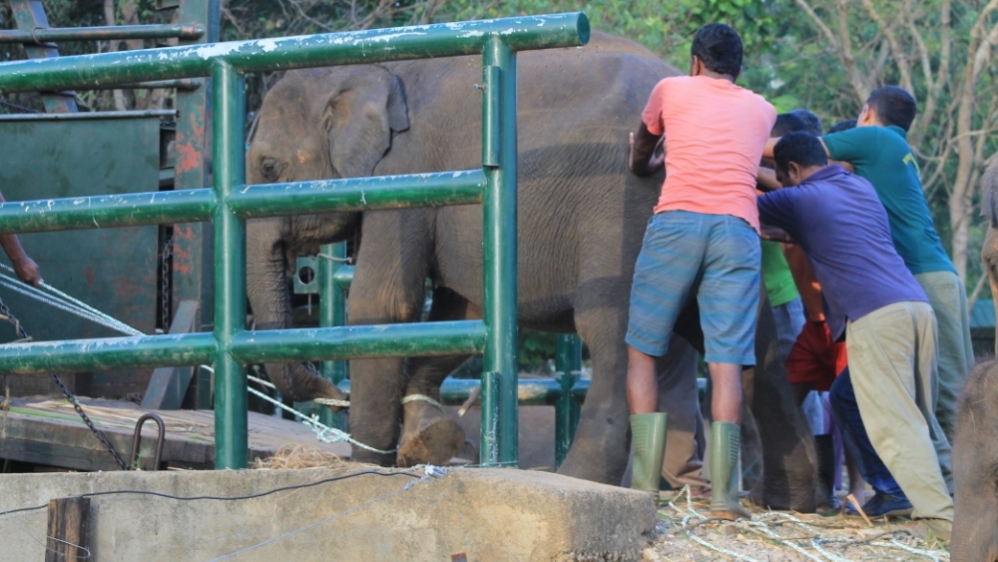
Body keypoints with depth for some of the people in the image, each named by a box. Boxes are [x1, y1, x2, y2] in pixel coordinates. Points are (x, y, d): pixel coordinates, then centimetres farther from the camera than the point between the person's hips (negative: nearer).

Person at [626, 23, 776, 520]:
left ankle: (644, 487, -4)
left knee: (641, 352, 6)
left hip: (677, 221, -2)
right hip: (738, 230, 2)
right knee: (726, 362, -2)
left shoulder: (672, 89, 17)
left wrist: (647, 164, 57)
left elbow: (640, 158, 33)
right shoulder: (762, 111, 23)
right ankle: (723, 493, -12)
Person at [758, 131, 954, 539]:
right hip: (918, 306, 7)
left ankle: (943, 516, -20)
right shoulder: (862, 187, 25)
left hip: (874, 316, -7)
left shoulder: (798, 200, 7)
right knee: (921, 417, 13)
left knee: (896, 424, -9)